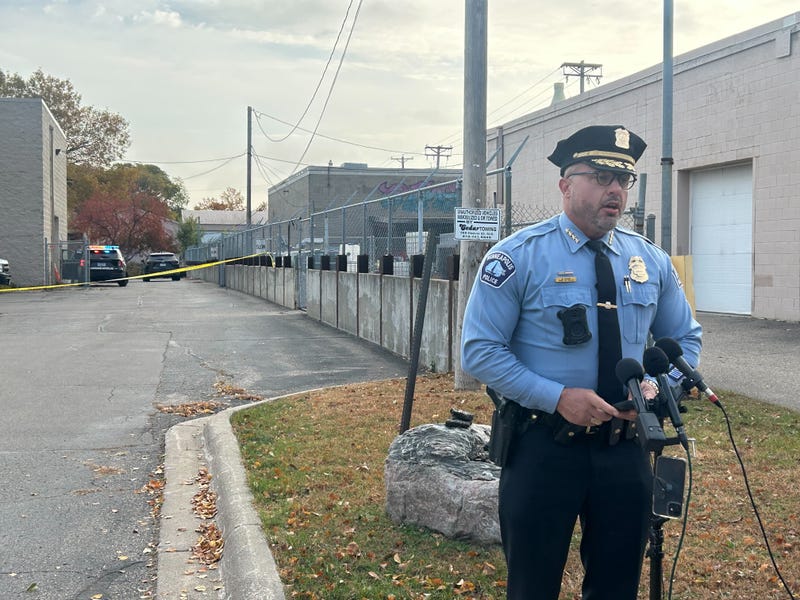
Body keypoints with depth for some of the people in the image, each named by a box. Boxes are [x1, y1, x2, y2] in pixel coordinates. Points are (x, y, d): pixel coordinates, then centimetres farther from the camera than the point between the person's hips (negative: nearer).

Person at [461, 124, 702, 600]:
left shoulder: (652, 261, 5)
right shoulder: (519, 257, -10)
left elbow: (685, 339, 15)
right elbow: (480, 351, -11)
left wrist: (655, 385, -6)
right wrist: (558, 397, -21)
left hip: (626, 448, 4)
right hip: (542, 448, -4)